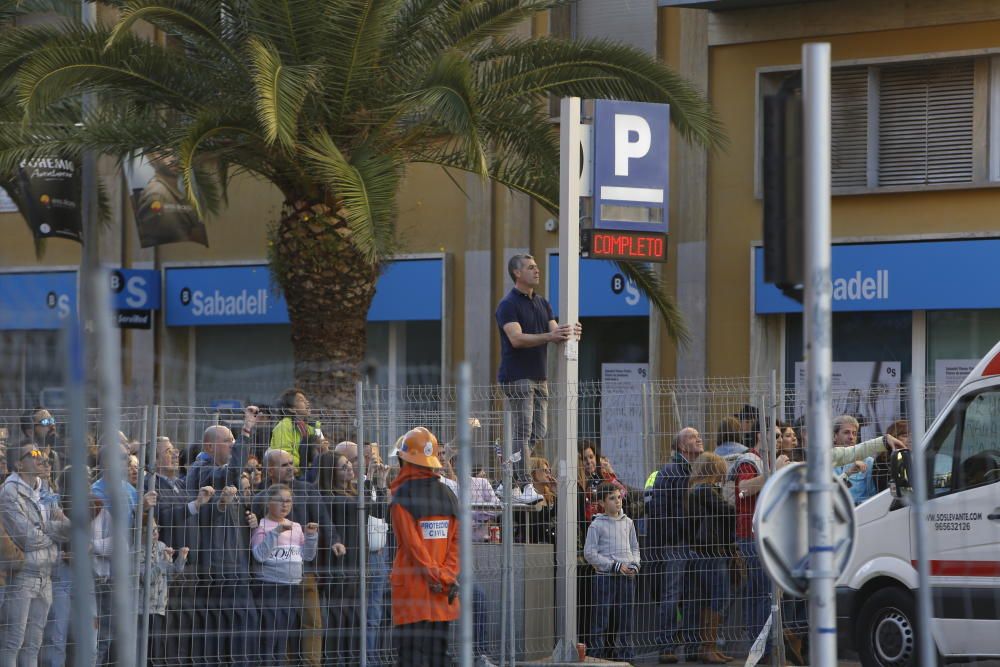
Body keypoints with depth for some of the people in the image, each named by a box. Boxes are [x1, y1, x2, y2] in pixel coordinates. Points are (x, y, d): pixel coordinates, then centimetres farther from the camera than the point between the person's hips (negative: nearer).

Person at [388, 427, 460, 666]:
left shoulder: (402, 496, -9)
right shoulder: (447, 494, 8)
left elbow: (413, 543, -14)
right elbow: (456, 541, 3)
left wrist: (436, 577, -10)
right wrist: (448, 576, -3)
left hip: (411, 589, -5)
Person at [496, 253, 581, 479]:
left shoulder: (542, 303, 16)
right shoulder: (508, 305, -8)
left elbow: (554, 331, 8)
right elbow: (517, 339, -20)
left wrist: (569, 333, -16)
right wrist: (550, 336, -31)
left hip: (539, 376, 8)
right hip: (517, 377, -8)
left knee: (538, 434, 7)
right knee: (523, 433, -10)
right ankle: (523, 482, -11)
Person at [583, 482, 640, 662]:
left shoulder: (627, 523, 12)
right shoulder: (597, 525, -4)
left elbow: (635, 547, 20)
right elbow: (589, 553, -9)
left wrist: (634, 564, 0)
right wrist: (615, 566, -13)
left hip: (627, 577, 5)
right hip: (605, 577, -5)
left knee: (626, 620, 6)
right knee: (602, 621, -3)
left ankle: (626, 655, 13)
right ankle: (600, 655, 3)